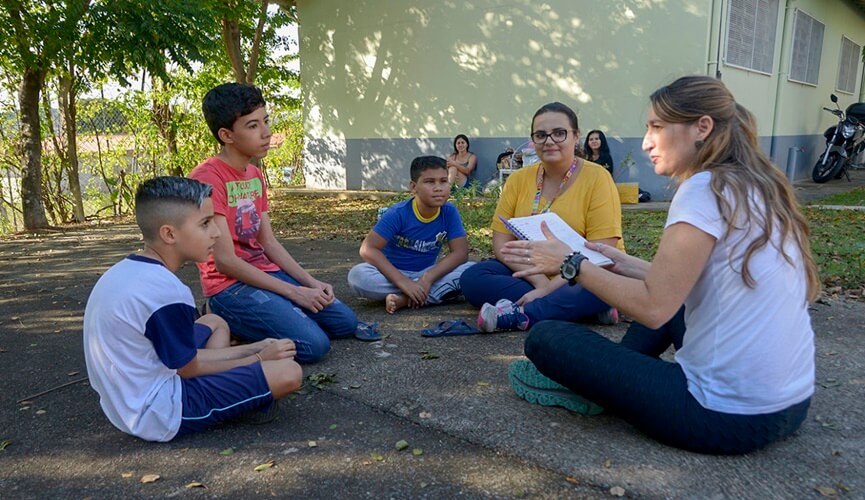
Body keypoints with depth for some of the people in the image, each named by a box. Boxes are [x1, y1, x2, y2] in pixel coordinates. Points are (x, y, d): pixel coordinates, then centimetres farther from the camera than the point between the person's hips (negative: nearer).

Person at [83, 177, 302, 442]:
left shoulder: (123, 270, 3)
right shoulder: (167, 291, -26)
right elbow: (189, 369, -13)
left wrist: (255, 349, 7)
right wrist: (260, 358, 0)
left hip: (126, 400, 10)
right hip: (162, 413, -10)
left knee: (214, 323, 26)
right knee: (288, 373, -15)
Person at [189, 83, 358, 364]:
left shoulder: (255, 174, 11)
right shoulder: (207, 178, -17)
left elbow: (268, 242, 11)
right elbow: (225, 261, -20)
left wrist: (311, 282, -1)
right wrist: (294, 292, -17)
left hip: (267, 274, 8)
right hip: (230, 286, -8)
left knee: (346, 323, 4)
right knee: (314, 345, -22)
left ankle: (246, 322, 11)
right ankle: (228, 323, -1)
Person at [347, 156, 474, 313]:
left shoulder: (450, 212, -10)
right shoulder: (398, 214, -18)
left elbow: (460, 252, -13)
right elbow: (368, 249, -24)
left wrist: (428, 278, -28)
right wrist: (403, 282, -33)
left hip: (426, 274, 3)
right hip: (393, 274, -2)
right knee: (357, 276, -33)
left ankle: (405, 300, -25)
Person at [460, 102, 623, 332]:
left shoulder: (597, 178, -9)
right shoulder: (518, 180, 2)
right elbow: (501, 243, -2)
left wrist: (549, 288, -23)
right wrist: (538, 279, -17)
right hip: (529, 277, 5)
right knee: (472, 277, -20)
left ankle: (519, 315, -25)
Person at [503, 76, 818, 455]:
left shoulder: (706, 189, -16)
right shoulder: (756, 187, 9)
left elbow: (653, 307, -20)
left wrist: (570, 264, -10)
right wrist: (626, 265, 16)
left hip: (730, 418, -9)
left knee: (546, 338, -6)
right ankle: (615, 375, 23)